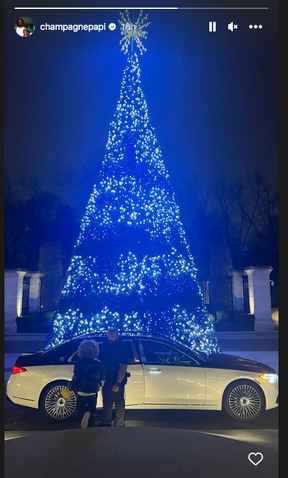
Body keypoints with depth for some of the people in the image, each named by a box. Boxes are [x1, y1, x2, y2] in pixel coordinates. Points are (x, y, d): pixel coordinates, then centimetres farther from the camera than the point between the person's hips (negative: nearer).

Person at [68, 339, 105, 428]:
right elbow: (103, 378, 5)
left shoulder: (79, 364, -17)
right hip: (93, 391, 3)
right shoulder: (99, 364, -5)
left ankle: (85, 413, -13)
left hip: (82, 391, -3)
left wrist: (70, 387, 3)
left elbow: (75, 378, -15)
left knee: (81, 407, 18)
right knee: (92, 411, 19)